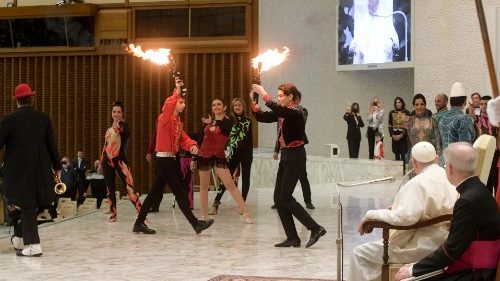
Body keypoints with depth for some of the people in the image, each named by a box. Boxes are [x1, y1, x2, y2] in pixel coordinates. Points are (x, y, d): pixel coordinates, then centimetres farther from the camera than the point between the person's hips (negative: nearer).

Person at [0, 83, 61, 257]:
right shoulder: (44, 118, 1)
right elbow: (52, 145, 3)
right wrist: (57, 167, 11)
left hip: (18, 171, -3)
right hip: (41, 170, 3)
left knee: (26, 205, 2)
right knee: (31, 204, 16)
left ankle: (33, 245, -2)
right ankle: (19, 237, 24)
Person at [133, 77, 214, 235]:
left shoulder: (178, 121, 17)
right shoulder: (165, 118, -11)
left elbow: (183, 138, 7)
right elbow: (168, 105, -34)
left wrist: (192, 146, -13)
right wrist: (177, 91, -27)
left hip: (170, 160, 9)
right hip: (163, 159, -9)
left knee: (156, 192, 11)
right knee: (179, 192, -9)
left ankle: (139, 223, 17)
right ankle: (196, 224, -9)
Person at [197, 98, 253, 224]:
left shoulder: (227, 121, -4)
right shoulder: (207, 121, 7)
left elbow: (226, 128, -29)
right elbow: (201, 140, 13)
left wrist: (212, 122, -35)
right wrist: (194, 158, 13)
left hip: (218, 156, -4)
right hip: (204, 156, 4)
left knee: (230, 185, -10)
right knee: (203, 186, 9)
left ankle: (246, 213, -10)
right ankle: (203, 216, 18)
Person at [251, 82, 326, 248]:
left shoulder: (296, 112, -14)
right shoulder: (282, 113, 11)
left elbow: (276, 108, -31)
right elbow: (261, 117, 13)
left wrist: (263, 93, -22)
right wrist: (253, 101, 1)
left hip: (295, 157, -9)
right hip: (285, 157, 9)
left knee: (285, 198, -11)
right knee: (278, 198, 5)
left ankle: (315, 228, -7)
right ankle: (292, 238, 8)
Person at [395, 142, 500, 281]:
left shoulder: (469, 201, -21)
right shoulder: (477, 191, 5)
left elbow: (452, 249, -18)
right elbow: (454, 243, 9)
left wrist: (414, 270, -10)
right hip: (472, 267, 9)